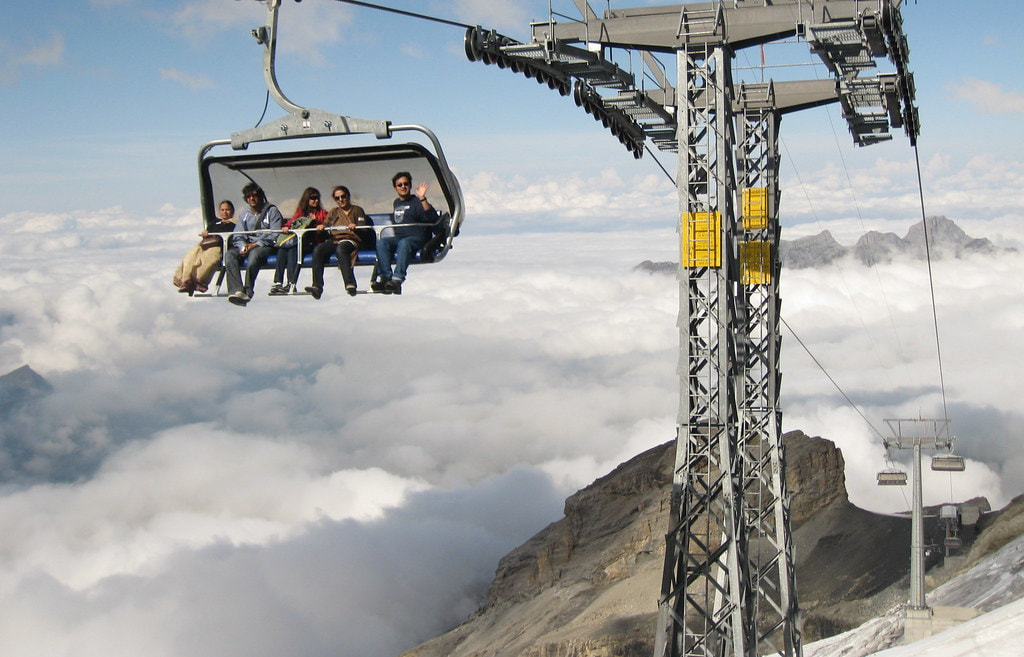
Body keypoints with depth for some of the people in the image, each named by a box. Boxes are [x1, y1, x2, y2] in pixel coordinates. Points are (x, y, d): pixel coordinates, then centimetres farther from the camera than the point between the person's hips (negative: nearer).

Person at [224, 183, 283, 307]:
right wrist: (243, 246, -12)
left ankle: (248, 291, -38)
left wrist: (256, 244, -16)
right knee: (230, 254, -26)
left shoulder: (272, 210, 4)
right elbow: (237, 235, 11)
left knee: (254, 254, -40)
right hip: (247, 245, 5)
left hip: (266, 246, -5)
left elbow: (275, 234, -6)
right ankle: (237, 290, -43)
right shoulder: (245, 214, 20)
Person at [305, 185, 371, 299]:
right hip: (334, 240, 4)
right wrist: (321, 227, -8)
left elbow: (364, 229, 6)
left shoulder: (357, 210, 17)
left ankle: (350, 284, -51)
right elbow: (326, 224, 16)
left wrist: (355, 227, -16)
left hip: (350, 240, -4)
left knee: (340, 249, -40)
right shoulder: (334, 212, 29)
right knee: (318, 250, -29)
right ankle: (317, 286, -38)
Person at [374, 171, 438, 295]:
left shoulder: (416, 201, 2)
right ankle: (386, 278, -37)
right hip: (398, 237, 6)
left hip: (417, 238, -6)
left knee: (404, 243, -39)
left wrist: (422, 199, -22)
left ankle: (397, 280, -50)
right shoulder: (396, 203, 23)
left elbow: (432, 218, -15)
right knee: (381, 242, -24)